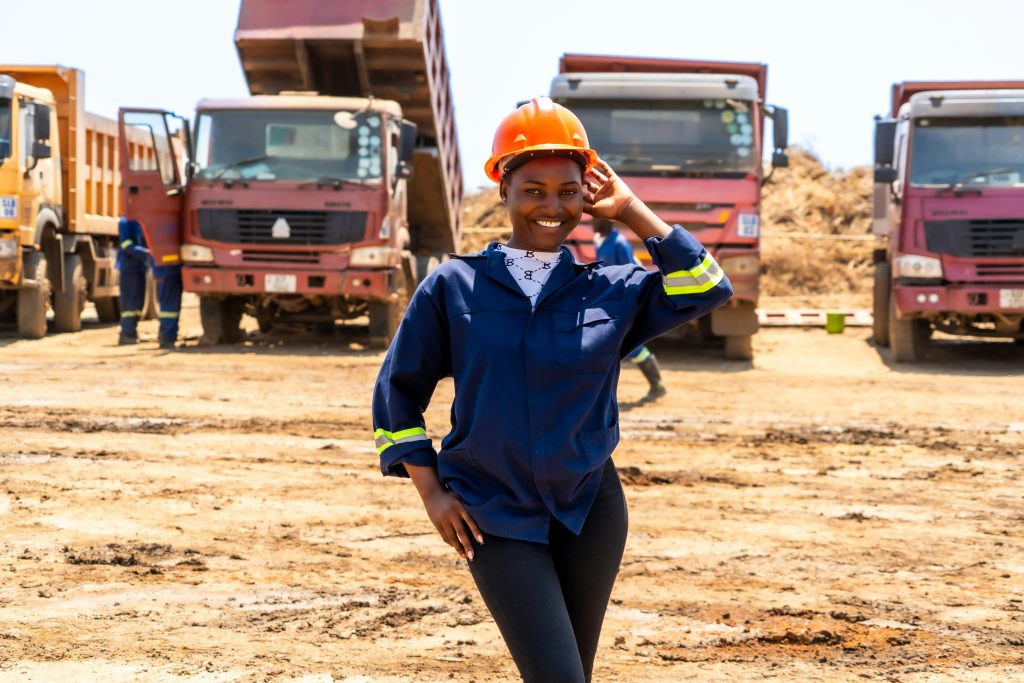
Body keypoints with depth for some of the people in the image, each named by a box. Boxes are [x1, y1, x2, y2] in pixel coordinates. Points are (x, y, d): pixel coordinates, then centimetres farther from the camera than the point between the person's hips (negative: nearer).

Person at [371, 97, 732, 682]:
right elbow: (398, 392, 5)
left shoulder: (613, 291, 2)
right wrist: (432, 491, -2)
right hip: (497, 519, -2)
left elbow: (708, 288, -10)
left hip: (591, 511, 3)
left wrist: (631, 210, -5)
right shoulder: (454, 286, -1)